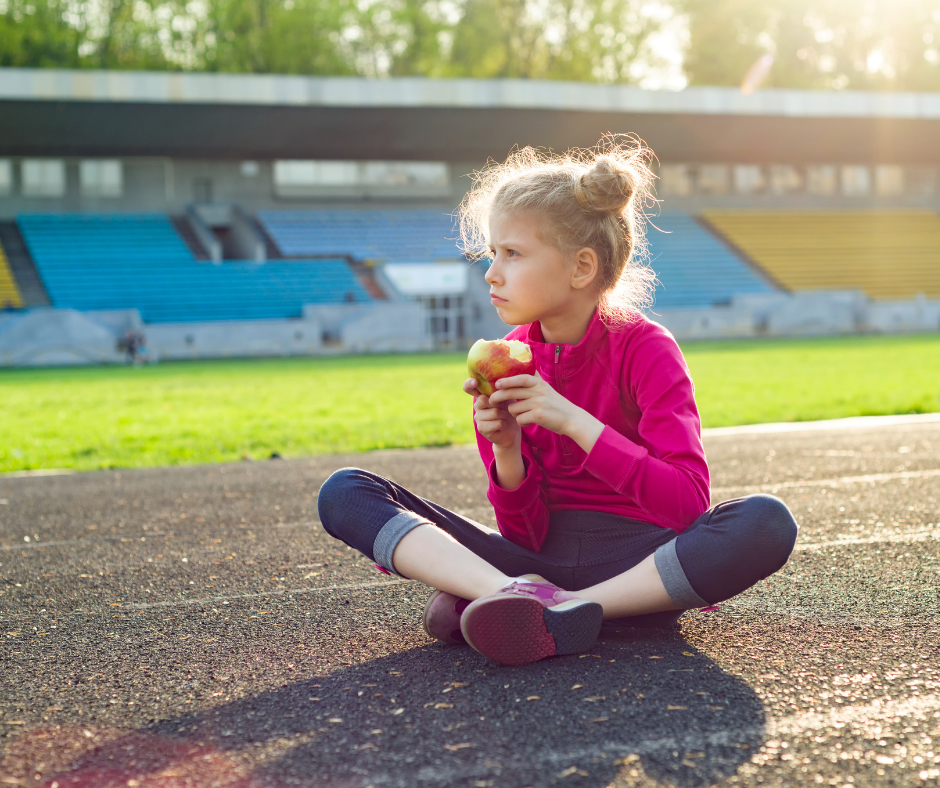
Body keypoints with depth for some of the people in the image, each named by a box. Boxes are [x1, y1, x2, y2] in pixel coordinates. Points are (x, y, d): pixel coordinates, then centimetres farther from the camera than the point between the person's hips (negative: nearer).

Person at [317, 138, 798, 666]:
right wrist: (506, 450, -20)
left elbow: (688, 503, -21)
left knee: (768, 523, -35)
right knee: (344, 493, -12)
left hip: (636, 557, -3)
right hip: (539, 556, 4)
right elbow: (524, 532, 0)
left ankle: (565, 611, -33)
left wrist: (575, 422, -25)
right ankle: (518, 593, -32)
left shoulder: (645, 349, -9)